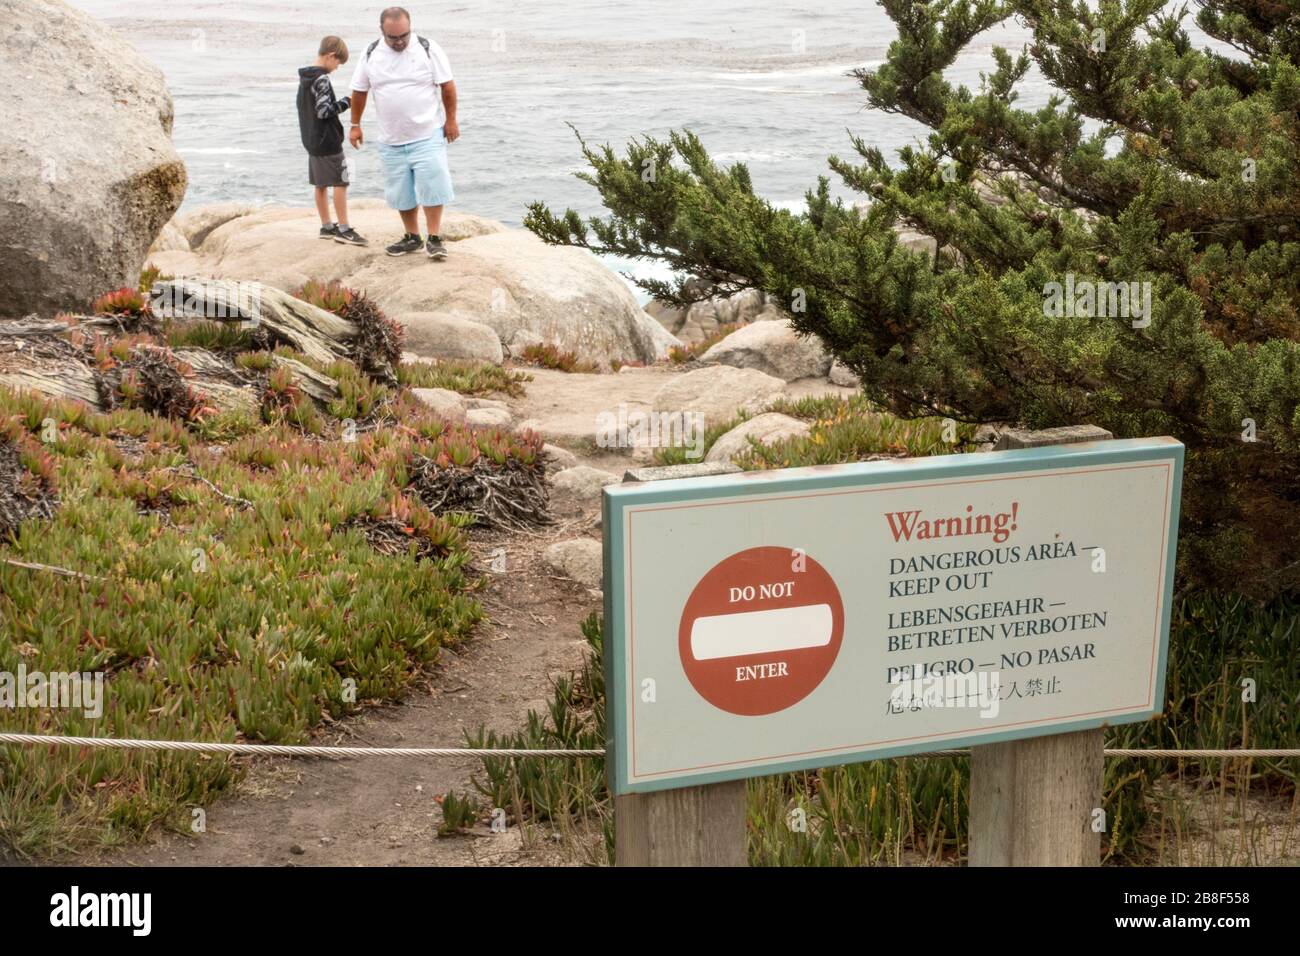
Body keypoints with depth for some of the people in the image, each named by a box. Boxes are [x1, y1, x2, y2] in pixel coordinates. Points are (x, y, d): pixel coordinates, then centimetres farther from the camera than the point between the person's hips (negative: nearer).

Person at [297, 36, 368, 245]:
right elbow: (323, 111, -22)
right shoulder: (321, 79, -17)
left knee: (321, 184, 13)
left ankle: (327, 226, 21)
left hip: (312, 140, 9)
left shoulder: (304, 77, 11)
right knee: (340, 183, -4)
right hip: (328, 141, -9)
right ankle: (343, 229, -3)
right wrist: (344, 103, -13)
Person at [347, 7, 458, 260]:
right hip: (391, 140, 3)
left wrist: (451, 120, -3)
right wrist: (355, 125, 12)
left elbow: (447, 85, -2)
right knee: (401, 191, 10)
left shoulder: (428, 49, -8)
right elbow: (359, 91, 10)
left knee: (431, 185, -9)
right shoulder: (371, 55, 0)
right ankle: (412, 237, 23)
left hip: (428, 135, -3)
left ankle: (434, 239, -2)